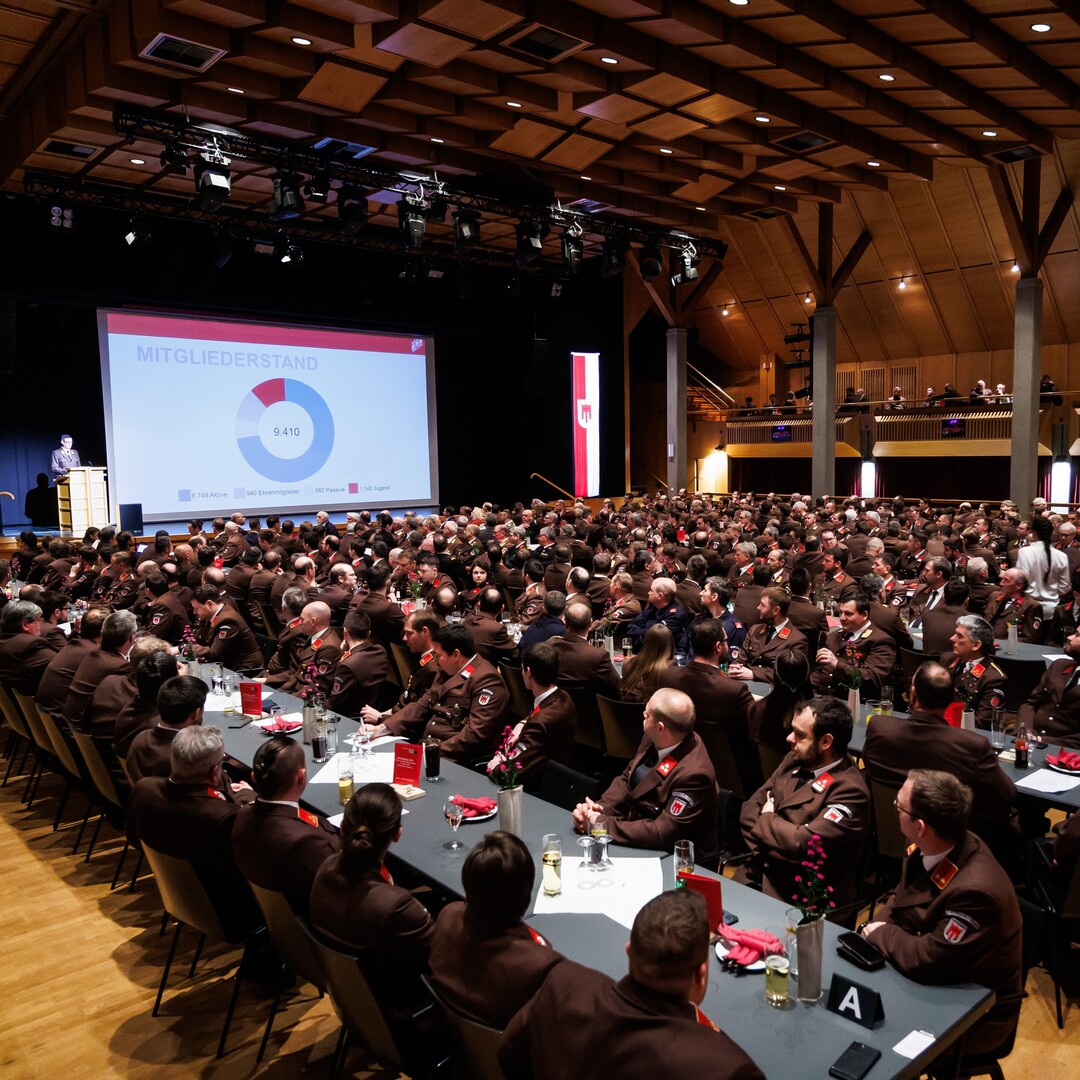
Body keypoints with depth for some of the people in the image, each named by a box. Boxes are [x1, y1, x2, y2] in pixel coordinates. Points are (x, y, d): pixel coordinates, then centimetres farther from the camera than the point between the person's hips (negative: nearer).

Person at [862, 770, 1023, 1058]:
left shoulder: (975, 891, -36)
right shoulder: (930, 848, -11)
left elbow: (926, 961, -31)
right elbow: (899, 904, 5)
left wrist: (881, 933, -14)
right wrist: (876, 930, -12)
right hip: (933, 980, 7)